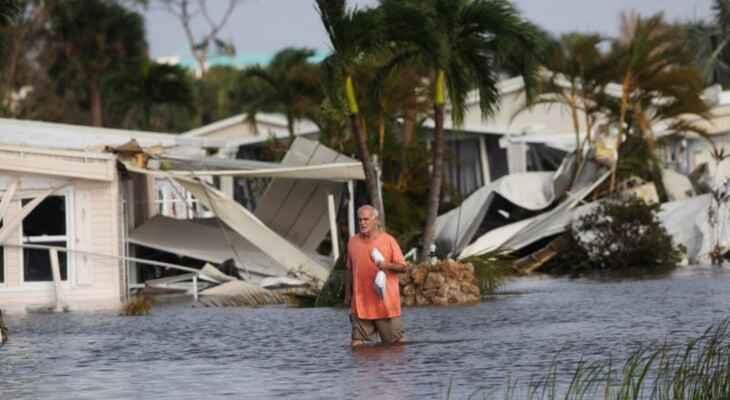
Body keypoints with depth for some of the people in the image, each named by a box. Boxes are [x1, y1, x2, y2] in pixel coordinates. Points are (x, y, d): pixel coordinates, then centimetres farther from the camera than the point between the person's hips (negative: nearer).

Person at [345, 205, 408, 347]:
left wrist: (387, 265, -20)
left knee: (397, 340, 3)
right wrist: (348, 294, 14)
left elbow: (403, 266, -1)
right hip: (361, 302, 3)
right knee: (357, 341, -1)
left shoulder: (388, 240, -2)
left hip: (385, 301, -3)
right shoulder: (353, 242, 8)